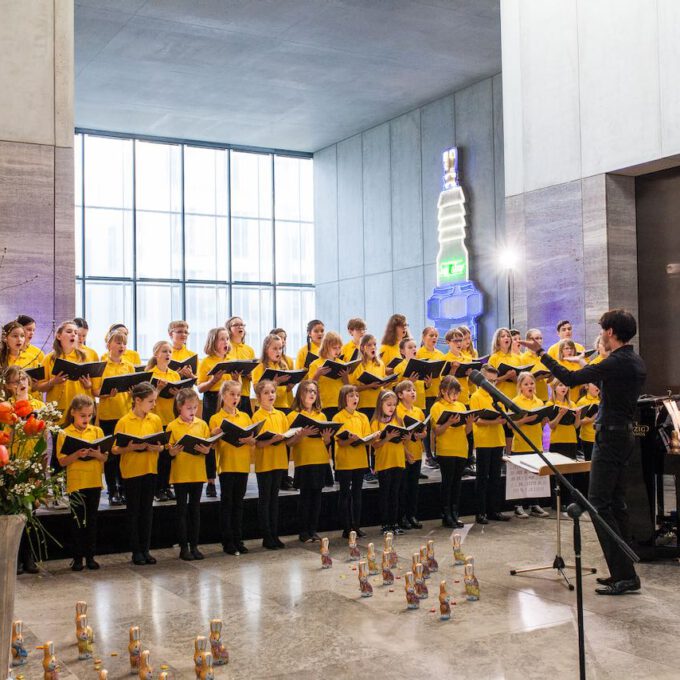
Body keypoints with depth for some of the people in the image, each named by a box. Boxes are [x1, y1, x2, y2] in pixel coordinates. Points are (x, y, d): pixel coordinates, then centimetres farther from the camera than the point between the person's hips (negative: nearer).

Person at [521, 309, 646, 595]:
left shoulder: (615, 363, -19)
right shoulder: (636, 362, 10)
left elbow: (571, 379, -21)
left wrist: (542, 354, -13)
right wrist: (590, 372, 24)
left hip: (610, 435, -10)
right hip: (625, 434, 10)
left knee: (599, 503, -8)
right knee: (616, 503, 14)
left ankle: (624, 575, -8)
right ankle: (625, 570, 19)